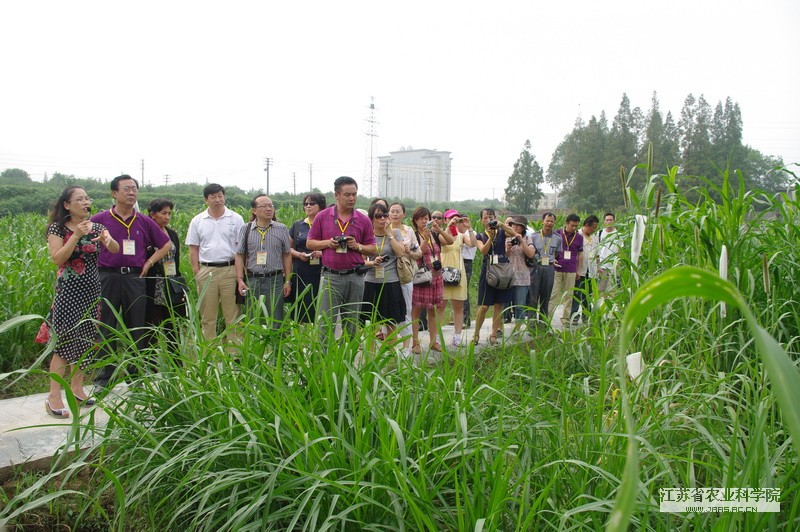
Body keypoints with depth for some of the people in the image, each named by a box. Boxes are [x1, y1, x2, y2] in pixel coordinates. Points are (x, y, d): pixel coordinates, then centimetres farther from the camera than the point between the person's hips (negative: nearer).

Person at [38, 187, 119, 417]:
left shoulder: (96, 227, 6)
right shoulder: (57, 228, -4)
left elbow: (115, 249, -6)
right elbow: (57, 259, -14)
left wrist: (107, 238, -27)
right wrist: (76, 235, -22)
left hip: (91, 290, 5)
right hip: (68, 290, -4)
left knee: (85, 341, 10)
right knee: (64, 342, -7)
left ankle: (77, 388, 23)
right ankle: (54, 397, -2)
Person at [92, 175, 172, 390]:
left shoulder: (145, 222, 7)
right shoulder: (99, 220, 0)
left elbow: (166, 245, 16)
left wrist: (149, 262, 7)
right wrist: (93, 266, -1)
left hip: (135, 278, 2)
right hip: (107, 278, -2)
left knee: (136, 329, 8)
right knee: (105, 329, 4)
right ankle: (103, 379, 14)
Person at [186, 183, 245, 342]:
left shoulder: (235, 219, 4)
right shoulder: (197, 221, 8)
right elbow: (193, 249, 9)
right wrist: (196, 272, 0)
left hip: (230, 270, -1)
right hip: (206, 271, 2)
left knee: (233, 314, 0)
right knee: (207, 316, 7)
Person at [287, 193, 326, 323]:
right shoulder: (297, 225, 14)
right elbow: (288, 247, 16)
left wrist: (322, 252, -15)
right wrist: (298, 254, -4)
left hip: (320, 274, -2)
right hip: (300, 274, 3)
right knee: (302, 311, 0)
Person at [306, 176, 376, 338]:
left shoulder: (363, 220, 5)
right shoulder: (322, 217, 2)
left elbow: (372, 248, 9)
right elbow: (310, 243, 7)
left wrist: (358, 246, -10)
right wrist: (327, 243, -10)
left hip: (355, 277, 2)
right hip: (330, 276, -1)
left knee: (352, 326, 11)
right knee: (325, 324, -1)